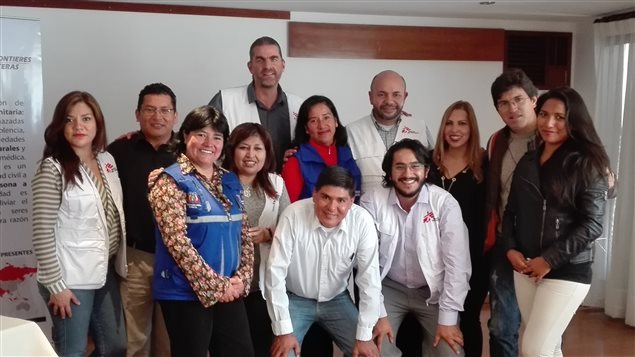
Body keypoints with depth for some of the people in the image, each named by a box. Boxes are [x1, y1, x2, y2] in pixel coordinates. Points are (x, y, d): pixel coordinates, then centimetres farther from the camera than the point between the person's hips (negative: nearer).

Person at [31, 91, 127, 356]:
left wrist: (119, 262, 10)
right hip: (71, 278, -7)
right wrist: (55, 285, -17)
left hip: (105, 272, 7)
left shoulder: (107, 160, 6)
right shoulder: (52, 168, -14)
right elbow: (42, 233, -16)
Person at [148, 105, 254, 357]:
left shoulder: (230, 182, 11)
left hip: (230, 291, 6)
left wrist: (242, 278, -3)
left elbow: (244, 236, 12)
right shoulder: (171, 181, -8)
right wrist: (215, 285, -15)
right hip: (186, 292, -6)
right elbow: (177, 242, -17)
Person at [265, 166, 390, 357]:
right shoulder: (293, 215, -25)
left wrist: (364, 336, -14)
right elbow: (275, 272, -21)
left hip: (337, 300, 2)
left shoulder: (362, 221, -21)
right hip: (295, 299, -2)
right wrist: (284, 331, -20)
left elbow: (369, 278, -16)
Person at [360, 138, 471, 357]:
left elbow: (457, 263, -15)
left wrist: (448, 319, -18)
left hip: (433, 291, 0)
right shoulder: (372, 202, -13)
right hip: (389, 288, 0)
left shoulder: (445, 203, -15)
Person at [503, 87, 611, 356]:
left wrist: (550, 260, -14)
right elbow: (510, 211, 14)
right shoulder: (527, 162, 10)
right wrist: (510, 248, -2)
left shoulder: (587, 164, -7)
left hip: (567, 271, -5)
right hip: (525, 268, 5)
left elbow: (592, 225, -12)